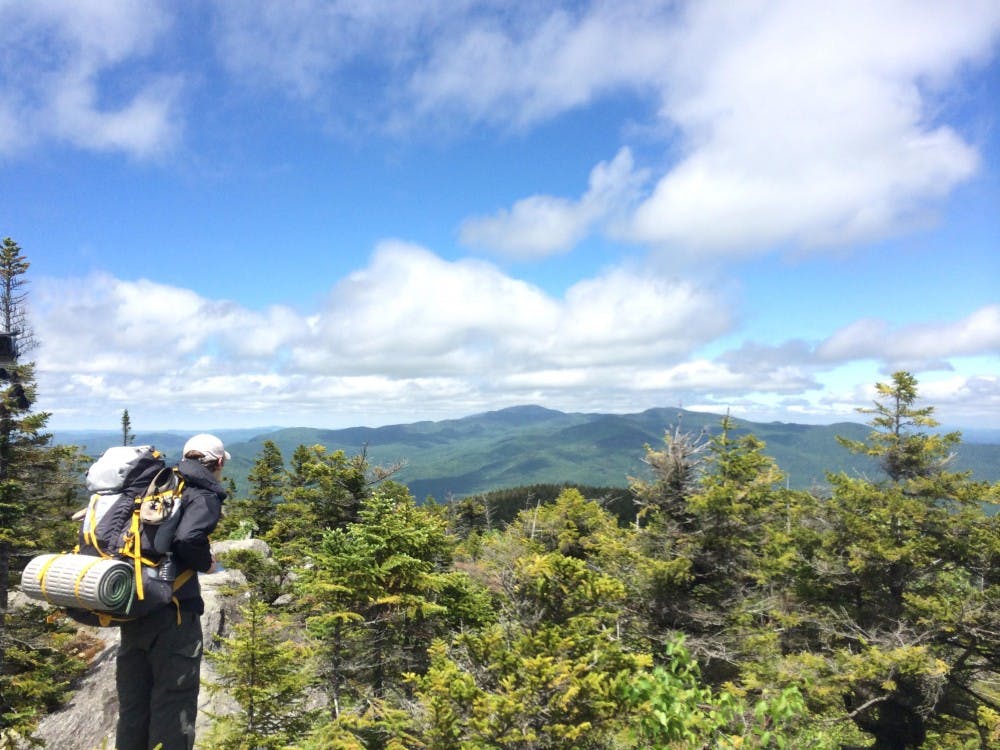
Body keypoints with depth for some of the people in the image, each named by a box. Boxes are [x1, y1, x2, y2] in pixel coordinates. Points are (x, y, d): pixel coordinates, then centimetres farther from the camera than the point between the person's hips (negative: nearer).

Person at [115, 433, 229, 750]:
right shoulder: (205, 494, -9)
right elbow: (188, 540, -25)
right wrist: (206, 563, -6)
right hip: (172, 613, -7)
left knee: (132, 704, 17)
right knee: (174, 704, 3)